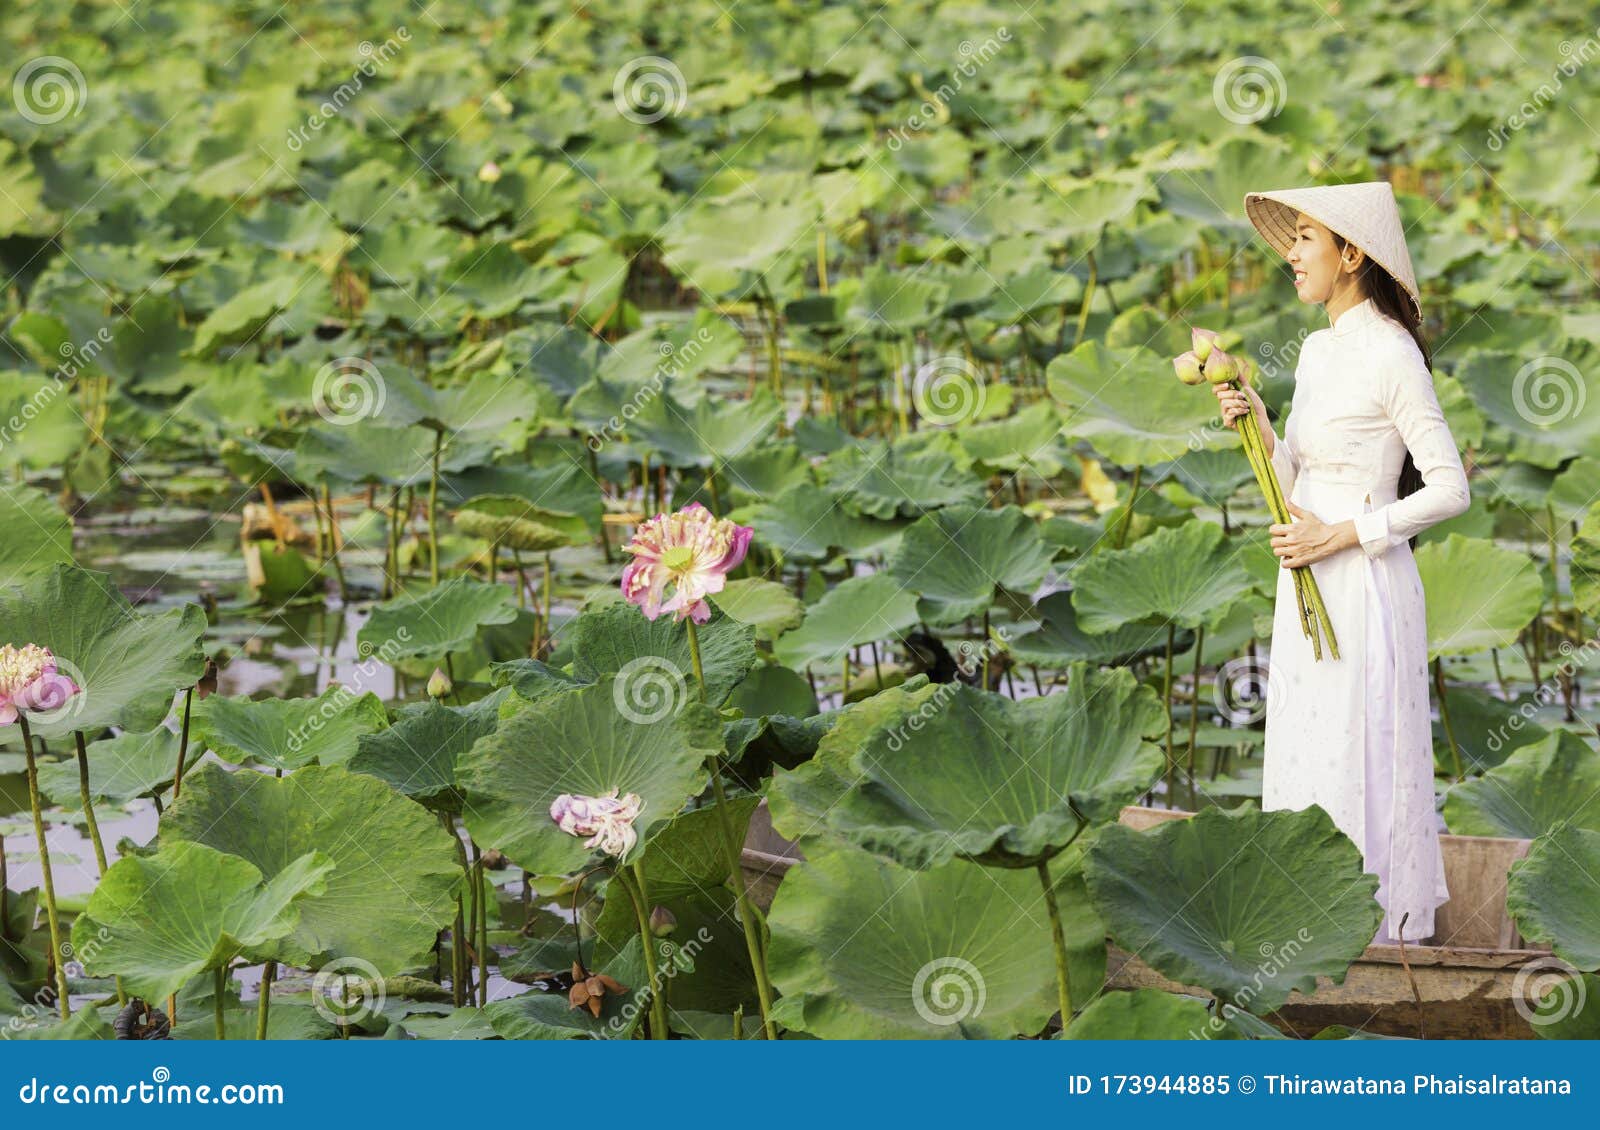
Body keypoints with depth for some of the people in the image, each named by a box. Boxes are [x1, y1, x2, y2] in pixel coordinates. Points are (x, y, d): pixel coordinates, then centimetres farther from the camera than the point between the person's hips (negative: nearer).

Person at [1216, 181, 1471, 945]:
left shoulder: (1390, 355, -14)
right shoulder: (1317, 349, 12)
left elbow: (1450, 489, -15)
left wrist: (1340, 536, -16)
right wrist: (1256, 425, -3)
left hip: (1364, 587, -8)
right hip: (1309, 587, 9)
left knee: (1356, 759, -2)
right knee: (1305, 752, 12)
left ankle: (1374, 921, 8)